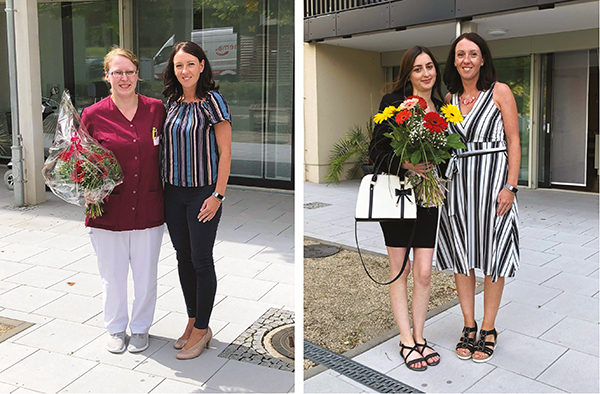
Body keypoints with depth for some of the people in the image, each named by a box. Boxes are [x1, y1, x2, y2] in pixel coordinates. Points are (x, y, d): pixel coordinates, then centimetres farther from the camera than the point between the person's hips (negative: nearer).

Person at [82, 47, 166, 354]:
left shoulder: (156, 109, 1)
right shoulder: (93, 115, -3)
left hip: (148, 210, 1)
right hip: (108, 210, -1)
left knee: (146, 274, 12)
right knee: (112, 275, 12)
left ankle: (140, 328, 34)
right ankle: (116, 328, 35)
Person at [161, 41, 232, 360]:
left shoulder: (212, 101, -10)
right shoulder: (171, 101, 8)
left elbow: (225, 152, -11)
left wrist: (218, 194, -15)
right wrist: (163, 185, 13)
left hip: (203, 193, -6)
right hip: (174, 192, 6)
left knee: (201, 261, 2)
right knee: (183, 258, 13)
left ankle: (202, 328, 17)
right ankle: (192, 321, 28)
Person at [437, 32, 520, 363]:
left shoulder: (500, 92, -1)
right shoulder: (450, 98, 12)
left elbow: (514, 143, -5)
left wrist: (510, 186, -13)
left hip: (492, 177, -4)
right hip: (457, 180, 4)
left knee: (492, 255, 3)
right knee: (461, 254, 8)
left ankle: (488, 329, 18)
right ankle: (469, 326, 22)